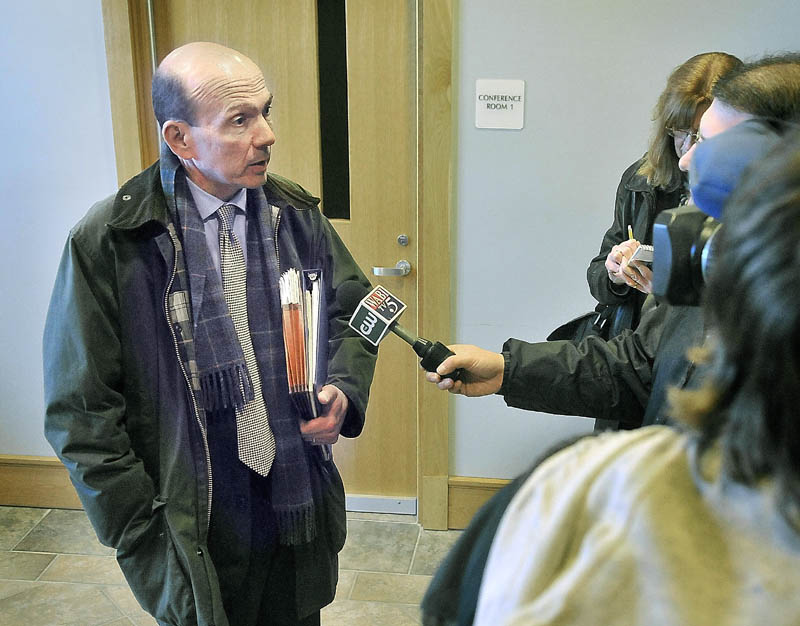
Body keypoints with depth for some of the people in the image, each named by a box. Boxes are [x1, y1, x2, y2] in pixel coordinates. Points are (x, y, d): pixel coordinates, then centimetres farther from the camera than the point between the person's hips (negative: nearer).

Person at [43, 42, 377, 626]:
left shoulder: (297, 215, -1)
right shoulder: (105, 243, -13)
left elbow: (353, 312, 11)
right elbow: (82, 414, -9)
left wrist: (345, 393, -9)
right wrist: (145, 539, -10)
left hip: (301, 511, 4)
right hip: (197, 530, -3)